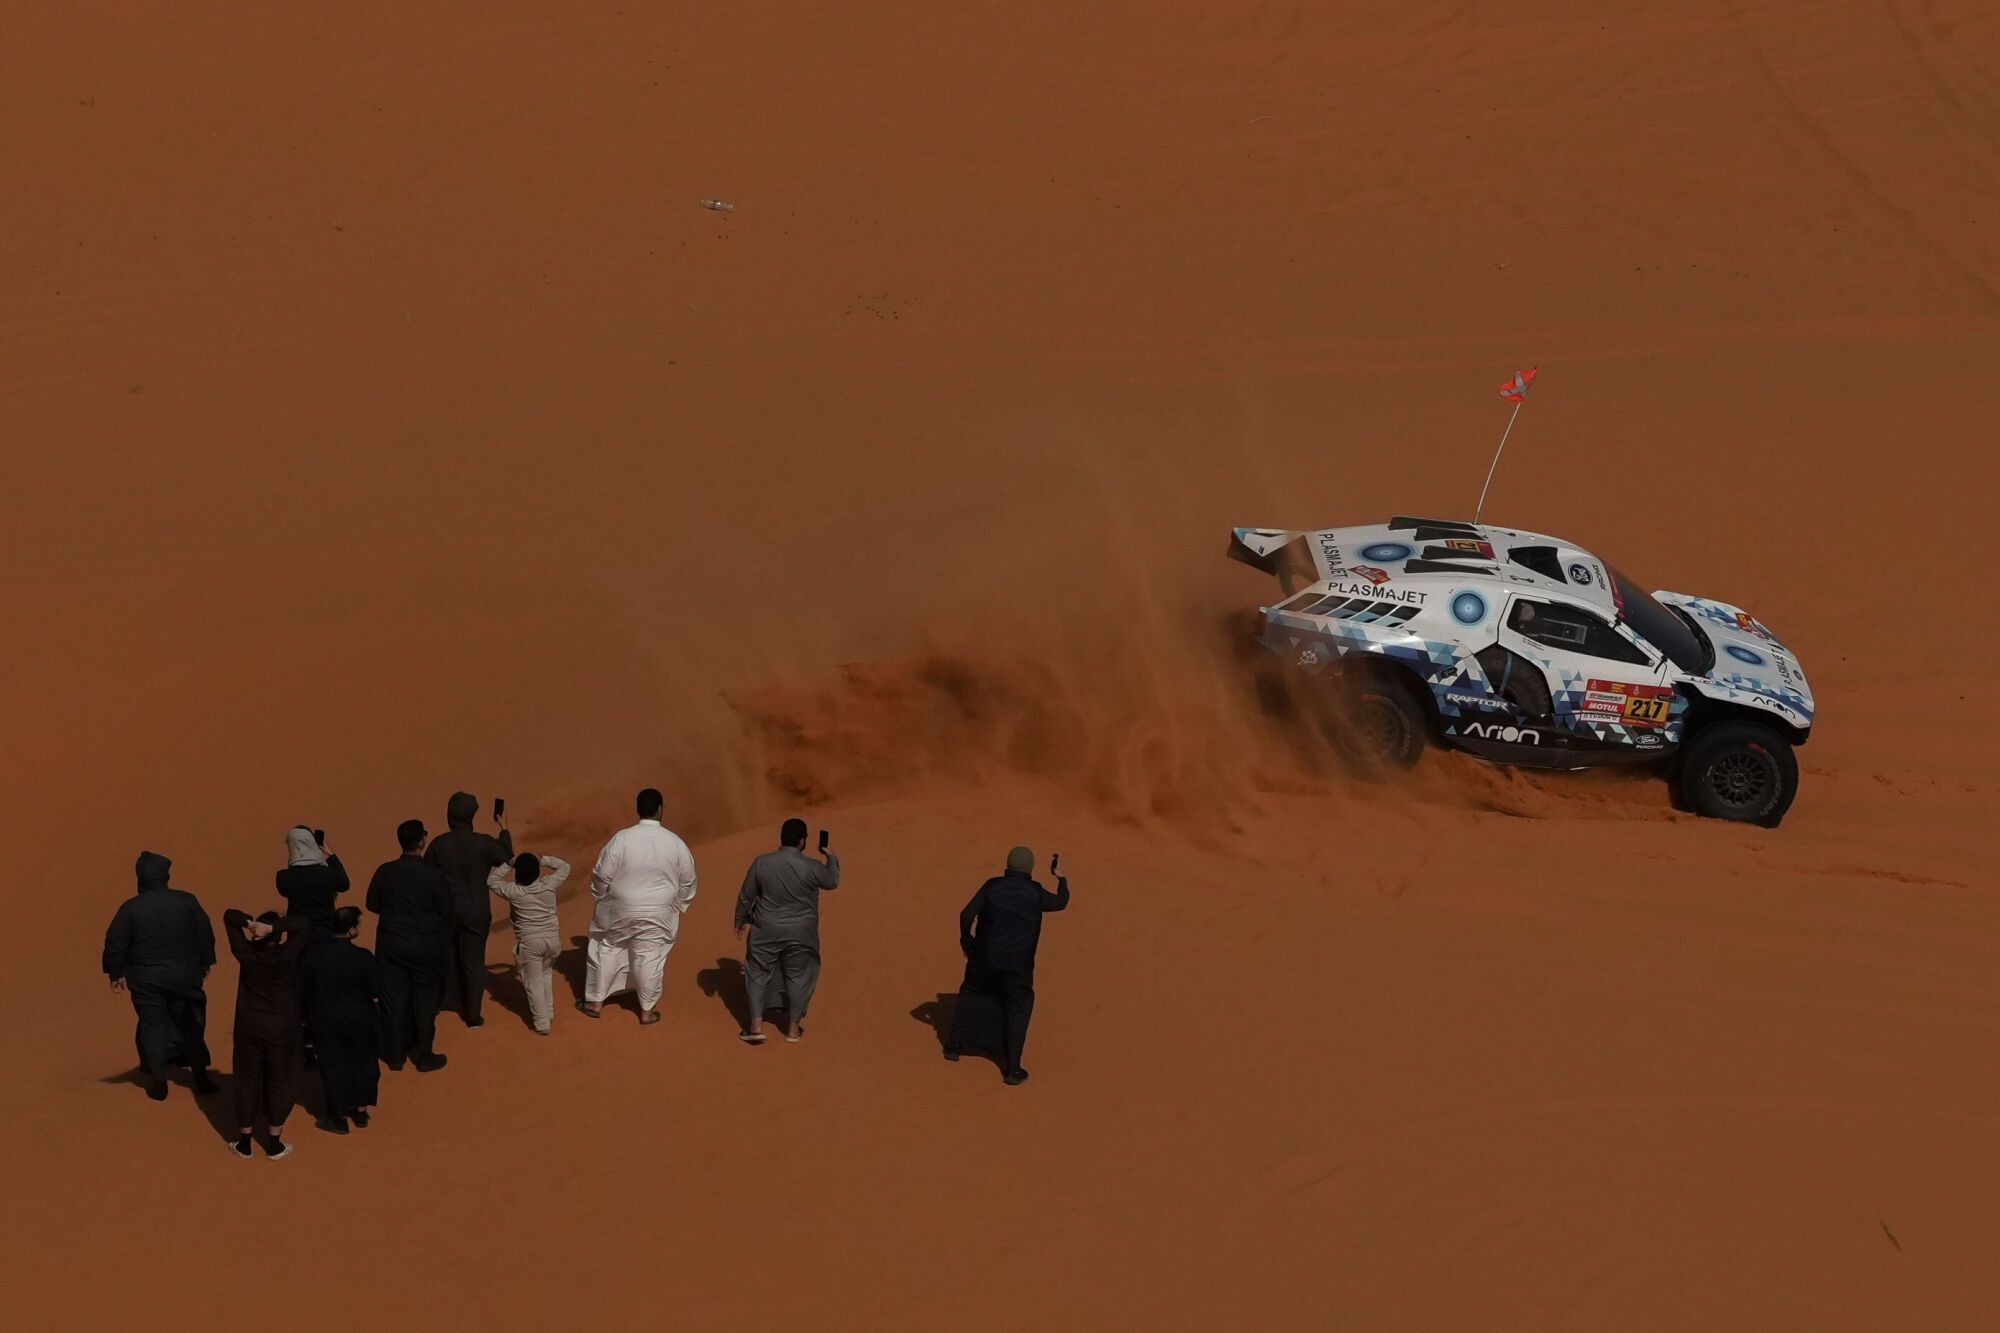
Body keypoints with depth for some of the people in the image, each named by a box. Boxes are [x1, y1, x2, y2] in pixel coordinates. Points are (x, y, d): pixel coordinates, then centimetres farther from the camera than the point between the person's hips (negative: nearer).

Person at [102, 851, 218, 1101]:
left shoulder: (130, 908, -11)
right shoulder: (187, 902, -7)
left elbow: (115, 943, -6)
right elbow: (205, 935, 1)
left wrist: (115, 973, 8)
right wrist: (205, 964, 16)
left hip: (146, 980, -1)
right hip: (184, 975, 1)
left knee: (153, 1026, 8)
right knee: (190, 1025, 15)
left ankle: (157, 1081, 6)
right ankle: (200, 1074, 19)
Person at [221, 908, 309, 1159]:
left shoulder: (246, 954, -11)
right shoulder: (286, 957, -17)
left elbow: (229, 916, -3)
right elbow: (303, 925, -13)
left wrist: (249, 923, -19)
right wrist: (274, 927, -21)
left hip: (249, 1028, 2)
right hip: (281, 1029, -2)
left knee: (247, 1082, 13)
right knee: (278, 1083, 11)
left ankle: (245, 1142, 19)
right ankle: (274, 1143, 17)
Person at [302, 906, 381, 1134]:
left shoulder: (313, 955, -16)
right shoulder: (363, 958, -23)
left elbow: (304, 988, -5)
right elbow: (376, 991, -14)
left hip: (326, 1020, 1)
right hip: (360, 1019, -1)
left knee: (332, 1065, 14)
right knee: (362, 1062, 20)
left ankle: (339, 1116, 24)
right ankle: (360, 1109, 35)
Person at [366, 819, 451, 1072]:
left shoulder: (385, 872, -10)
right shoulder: (433, 876, -16)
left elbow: (373, 904, 4)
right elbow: (447, 914, -7)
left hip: (391, 944, 2)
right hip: (426, 946, -2)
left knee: (393, 999, 12)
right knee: (425, 1000, 11)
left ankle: (395, 1054, 20)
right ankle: (423, 1055, 18)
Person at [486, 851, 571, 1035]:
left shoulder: (513, 892, -13)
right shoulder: (549, 885, -8)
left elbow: (492, 881, 5)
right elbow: (564, 867, 9)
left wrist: (507, 865, 6)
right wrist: (543, 860, 8)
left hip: (530, 942, -3)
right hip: (552, 939, 3)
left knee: (534, 983, 8)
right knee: (546, 975, 26)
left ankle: (542, 1023, 8)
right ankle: (548, 1013, 32)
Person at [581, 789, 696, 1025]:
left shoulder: (622, 839, -18)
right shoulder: (675, 843, -11)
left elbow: (602, 874, -10)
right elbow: (687, 881, 1)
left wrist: (600, 896, 10)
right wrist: (678, 905, 18)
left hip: (620, 909, -1)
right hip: (658, 914, 1)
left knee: (606, 950, 17)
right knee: (650, 957, 13)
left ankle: (595, 1002, 26)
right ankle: (647, 1009, 23)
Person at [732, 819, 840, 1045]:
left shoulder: (761, 863, -10)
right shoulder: (812, 868, -14)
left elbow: (745, 897, -1)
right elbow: (832, 881, 7)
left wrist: (740, 922, 14)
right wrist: (832, 858, 25)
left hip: (766, 932, 1)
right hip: (801, 933, -1)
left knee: (759, 974, 13)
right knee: (798, 976, 14)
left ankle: (756, 1026, 8)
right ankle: (793, 1028, 20)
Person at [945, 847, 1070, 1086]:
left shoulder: (992, 886, -3)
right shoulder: (1035, 893, -4)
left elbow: (967, 915, -7)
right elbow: (1060, 902, 15)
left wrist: (966, 940, 10)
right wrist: (1062, 881, 35)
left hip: (984, 958, 2)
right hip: (1018, 965, -2)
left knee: (969, 995, 26)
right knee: (1018, 1011, 10)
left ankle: (955, 1045, 35)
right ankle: (1012, 1068, 4)